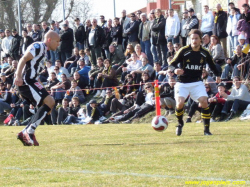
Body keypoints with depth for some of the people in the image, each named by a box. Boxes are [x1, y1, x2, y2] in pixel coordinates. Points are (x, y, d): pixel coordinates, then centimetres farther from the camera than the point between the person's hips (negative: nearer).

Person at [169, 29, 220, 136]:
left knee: (204, 102, -16)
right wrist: (175, 70, -30)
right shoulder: (183, 51, -10)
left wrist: (217, 75, 0)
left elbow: (212, 65, 17)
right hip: (182, 83, -2)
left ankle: (206, 129, -4)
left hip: (197, 83, 2)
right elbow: (172, 64, -7)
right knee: (180, 103, -20)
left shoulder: (205, 53, 0)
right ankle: (180, 124, 12)